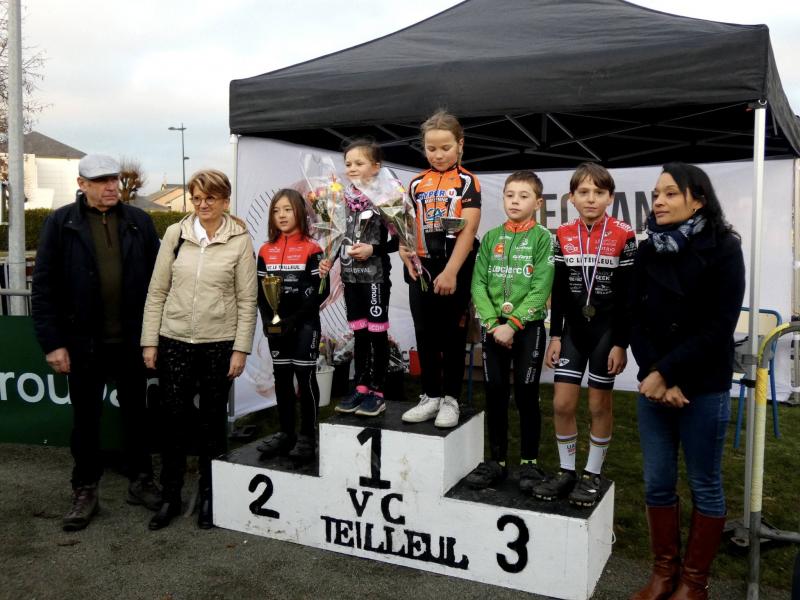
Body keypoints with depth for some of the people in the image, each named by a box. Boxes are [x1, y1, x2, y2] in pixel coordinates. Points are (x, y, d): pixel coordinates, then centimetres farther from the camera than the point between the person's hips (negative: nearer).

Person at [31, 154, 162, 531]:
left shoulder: (139, 222, 2)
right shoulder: (60, 224, -3)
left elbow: (156, 279, 3)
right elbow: (44, 287, -5)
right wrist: (52, 343, -10)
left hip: (132, 340, 2)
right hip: (84, 342, -1)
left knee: (135, 413, 14)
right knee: (85, 419, 11)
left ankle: (141, 482, 29)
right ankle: (85, 492, 25)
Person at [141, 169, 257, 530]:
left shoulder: (240, 240, -4)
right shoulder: (175, 233, 2)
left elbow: (247, 300, -3)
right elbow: (157, 291, 4)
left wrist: (240, 349, -6)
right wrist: (150, 341, 1)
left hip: (219, 344, -1)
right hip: (174, 341, 2)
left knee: (212, 422, 11)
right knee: (173, 420, 7)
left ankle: (209, 497, 27)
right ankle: (170, 497, 24)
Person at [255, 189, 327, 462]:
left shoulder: (311, 249, -5)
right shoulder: (266, 251, 9)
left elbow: (320, 290, -10)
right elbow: (260, 290, 8)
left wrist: (295, 319, -17)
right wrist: (268, 320, -7)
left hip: (305, 324, -5)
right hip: (276, 325, 5)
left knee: (305, 377, -2)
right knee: (282, 378, 10)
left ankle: (308, 436, 7)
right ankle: (286, 433, 20)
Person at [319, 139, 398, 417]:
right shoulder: (345, 200, 7)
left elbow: (398, 240, -8)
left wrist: (373, 250, -18)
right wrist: (330, 259, 2)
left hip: (375, 276, -6)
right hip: (351, 276, 6)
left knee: (377, 333, 2)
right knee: (359, 334, 12)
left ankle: (377, 392, 10)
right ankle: (361, 388, 21)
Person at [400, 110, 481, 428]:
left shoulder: (467, 181, -2)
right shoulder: (417, 184, 11)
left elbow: (469, 229, -12)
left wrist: (451, 272, -21)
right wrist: (405, 250, -12)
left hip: (456, 269, -4)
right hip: (422, 268, 4)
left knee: (452, 335, 4)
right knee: (425, 334, 9)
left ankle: (450, 399, 15)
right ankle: (431, 396, 21)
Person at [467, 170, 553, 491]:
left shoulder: (543, 238, -2)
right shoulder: (491, 238, 8)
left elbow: (541, 288, -11)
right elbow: (478, 284, 2)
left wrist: (512, 324, -17)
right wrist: (493, 323, -11)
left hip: (528, 326, -3)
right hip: (493, 326, 3)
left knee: (526, 395, 2)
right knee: (495, 394, 7)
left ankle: (529, 462, 17)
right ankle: (497, 461, 19)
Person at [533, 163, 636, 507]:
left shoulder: (623, 237, -6)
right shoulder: (563, 236, 2)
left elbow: (628, 295, -6)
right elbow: (558, 291, 5)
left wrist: (621, 343, -10)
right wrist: (555, 336, 2)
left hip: (607, 331, -3)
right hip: (572, 330, 3)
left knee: (599, 405, 5)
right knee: (562, 403, 1)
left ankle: (593, 475, 20)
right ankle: (567, 472, 18)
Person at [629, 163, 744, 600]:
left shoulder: (722, 250, -7)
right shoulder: (647, 251, 6)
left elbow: (718, 328, -13)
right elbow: (637, 320, 2)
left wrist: (667, 374, -16)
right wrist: (655, 378, -11)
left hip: (704, 389, -4)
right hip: (653, 386, 4)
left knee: (704, 486, 8)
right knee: (657, 483, 10)